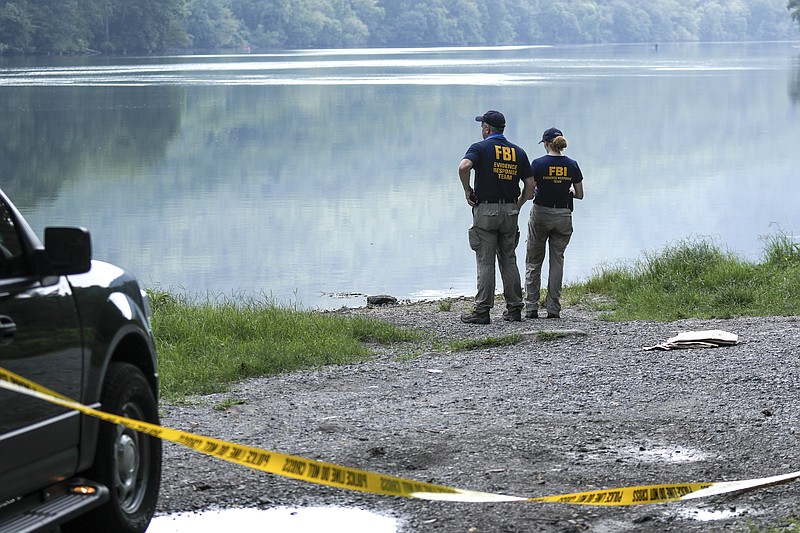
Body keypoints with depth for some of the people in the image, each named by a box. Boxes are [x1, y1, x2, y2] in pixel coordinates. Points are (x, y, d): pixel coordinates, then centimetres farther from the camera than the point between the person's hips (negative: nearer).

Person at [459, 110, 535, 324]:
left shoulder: (480, 148, -5)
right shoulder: (518, 152, 10)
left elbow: (464, 166, -24)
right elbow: (530, 184, 7)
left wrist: (467, 191, -11)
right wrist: (518, 205, 15)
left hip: (486, 209, -4)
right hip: (510, 211, 4)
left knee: (485, 262, -3)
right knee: (509, 260, 12)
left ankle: (482, 310, -5)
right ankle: (514, 309, 12)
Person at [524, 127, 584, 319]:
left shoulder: (538, 164, -10)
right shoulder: (572, 165, -1)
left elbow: (529, 192, -10)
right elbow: (580, 195, 5)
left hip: (541, 213, -2)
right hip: (563, 216, 2)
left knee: (533, 262, 9)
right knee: (557, 261, 8)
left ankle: (531, 308, 5)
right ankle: (553, 309, 3)